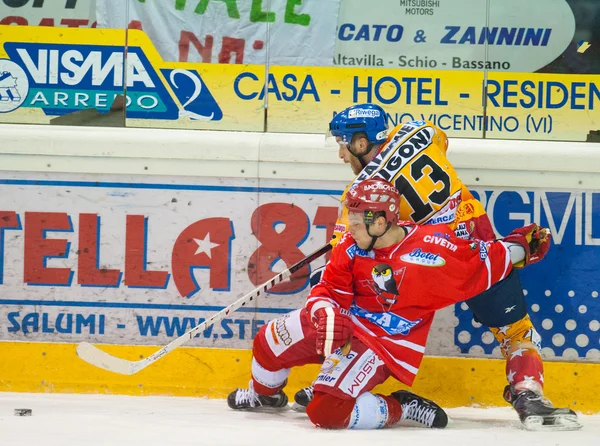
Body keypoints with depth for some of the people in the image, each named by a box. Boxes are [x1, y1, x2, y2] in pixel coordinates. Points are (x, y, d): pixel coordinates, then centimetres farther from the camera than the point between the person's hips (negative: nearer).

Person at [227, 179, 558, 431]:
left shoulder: (431, 249, -23)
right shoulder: (351, 247, -7)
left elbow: (481, 263, -10)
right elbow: (327, 291, -3)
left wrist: (520, 246, -16)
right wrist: (325, 314, -23)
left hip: (388, 343, -6)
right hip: (346, 325, 6)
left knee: (326, 412, -23)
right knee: (271, 341, 11)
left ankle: (400, 408, -1)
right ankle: (264, 393, 44)